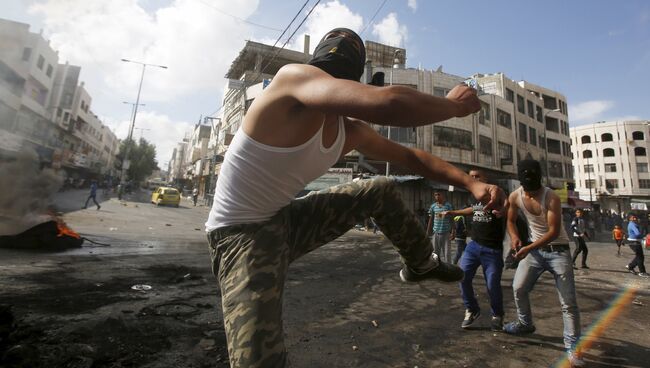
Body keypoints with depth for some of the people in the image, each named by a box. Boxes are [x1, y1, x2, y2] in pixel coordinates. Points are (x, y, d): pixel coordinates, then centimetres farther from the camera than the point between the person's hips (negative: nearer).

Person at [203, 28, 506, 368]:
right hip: (242, 234, -7)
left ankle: (421, 264, 33)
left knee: (383, 192, 13)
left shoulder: (350, 130, 2)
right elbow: (387, 103, -39)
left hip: (287, 220, 8)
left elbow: (411, 157, 14)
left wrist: (471, 183, 5)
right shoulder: (293, 75, -22)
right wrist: (453, 104, -19)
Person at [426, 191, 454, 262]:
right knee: (435, 253, 9)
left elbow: (452, 219, -2)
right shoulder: (433, 206, 4)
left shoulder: (448, 205, -4)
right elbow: (430, 220, 9)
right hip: (436, 233, 3)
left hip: (446, 233, -2)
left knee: (447, 253, 0)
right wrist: (427, 233, 7)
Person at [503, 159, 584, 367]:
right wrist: (514, 237, -13)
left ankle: (572, 345, 8)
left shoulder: (552, 198, -22)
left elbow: (554, 231, -24)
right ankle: (525, 324, 25)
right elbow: (511, 220, 7)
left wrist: (528, 248, -32)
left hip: (558, 249, -4)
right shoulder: (515, 197, -10)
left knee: (568, 301, -2)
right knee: (518, 287, 3)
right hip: (534, 249, 4)